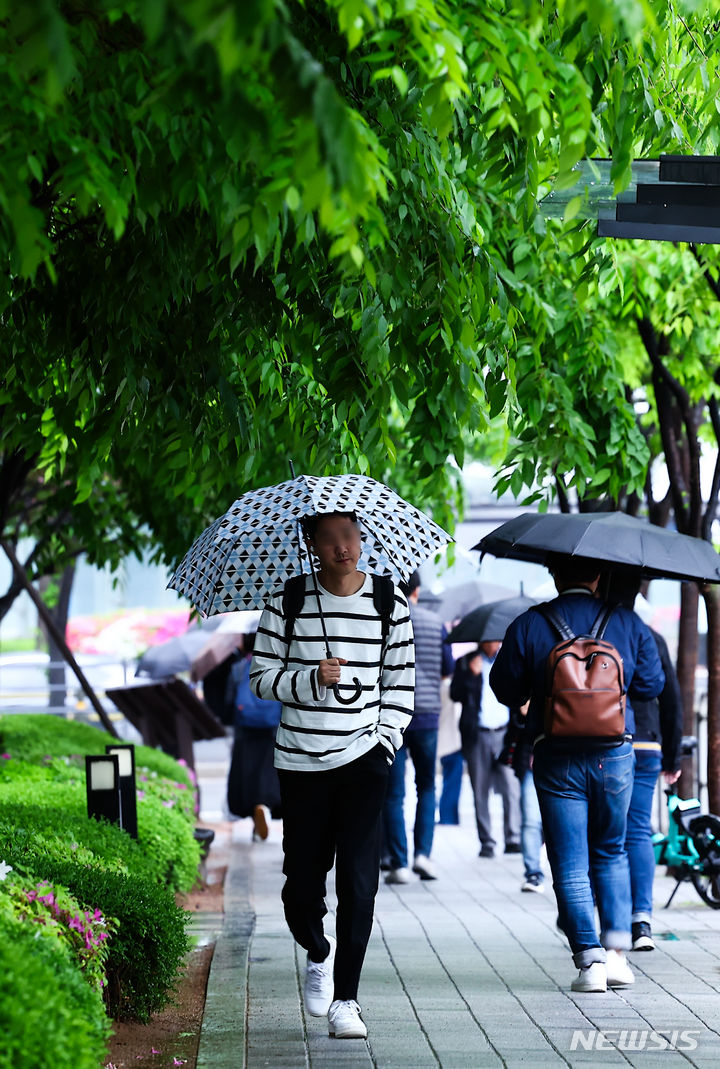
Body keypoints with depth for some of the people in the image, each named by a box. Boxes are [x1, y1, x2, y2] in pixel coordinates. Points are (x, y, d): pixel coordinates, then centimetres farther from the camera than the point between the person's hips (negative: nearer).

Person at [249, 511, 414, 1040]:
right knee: (302, 881, 2)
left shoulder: (390, 603, 3)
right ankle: (318, 954, 36)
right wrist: (311, 680, -14)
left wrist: (387, 740, -2)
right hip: (301, 759, 0)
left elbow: (402, 682, 10)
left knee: (359, 881, -8)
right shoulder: (287, 603, 1)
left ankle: (345, 999, 1)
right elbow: (262, 675, 3)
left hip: (364, 758, 0)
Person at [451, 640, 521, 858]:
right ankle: (486, 843, 6)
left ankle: (513, 839, -6)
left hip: (504, 733, 0)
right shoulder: (465, 662, 11)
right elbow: (455, 694, 1)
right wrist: (471, 674, -12)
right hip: (477, 735, 0)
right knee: (480, 792, 1)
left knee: (511, 788, -11)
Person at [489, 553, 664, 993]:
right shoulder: (628, 622, 1)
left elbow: (506, 689, 2)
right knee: (611, 853, 18)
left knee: (570, 864, 4)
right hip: (615, 754, 2)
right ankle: (617, 951, 7)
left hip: (557, 761, -2)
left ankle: (590, 961, -3)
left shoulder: (528, 626, -4)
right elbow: (651, 684, 7)